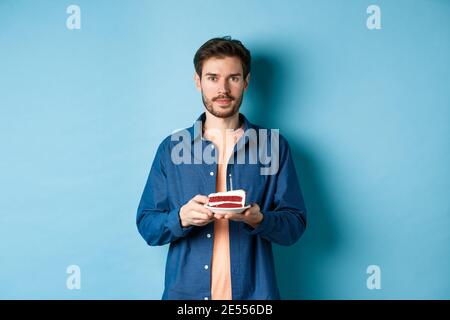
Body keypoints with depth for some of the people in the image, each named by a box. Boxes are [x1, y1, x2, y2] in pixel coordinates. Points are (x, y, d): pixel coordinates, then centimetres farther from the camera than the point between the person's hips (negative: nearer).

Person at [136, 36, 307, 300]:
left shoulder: (274, 146, -1)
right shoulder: (172, 148, 1)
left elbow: (295, 224, -2)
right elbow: (147, 226, 0)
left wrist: (259, 219, -22)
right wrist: (182, 218, -20)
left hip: (254, 291, 0)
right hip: (186, 290, 1)